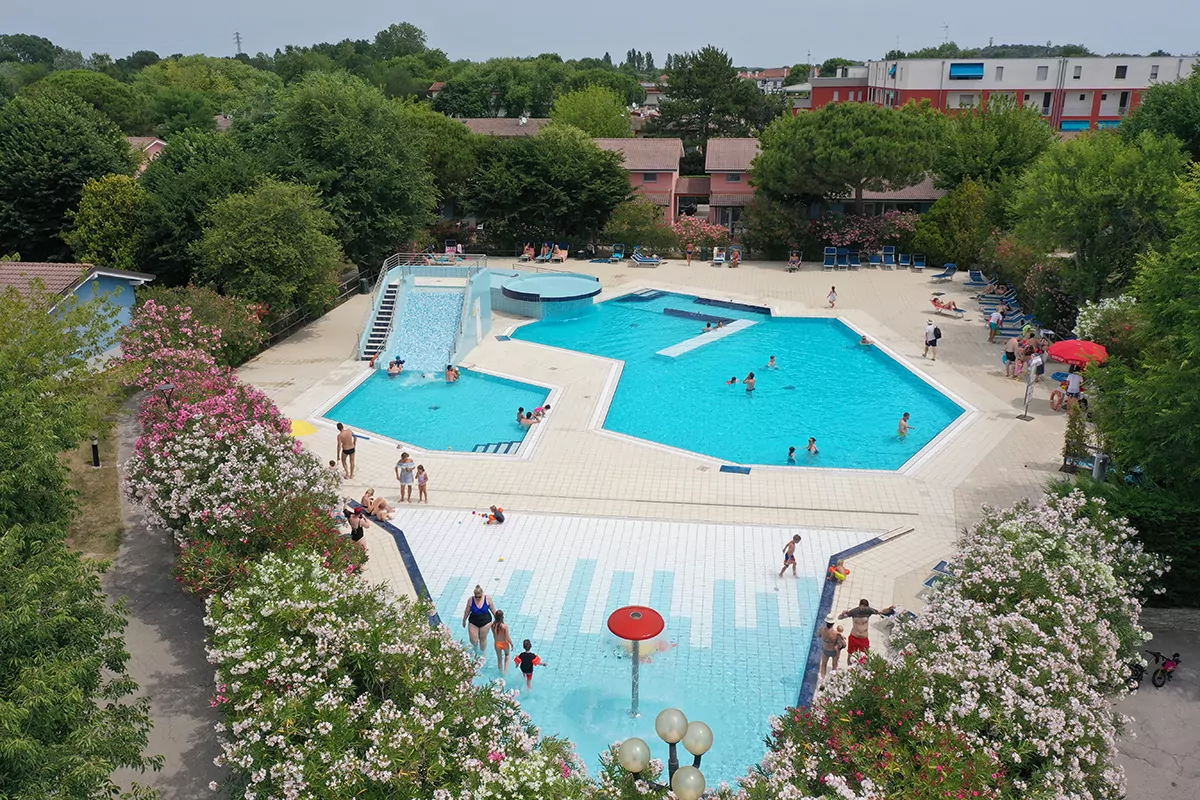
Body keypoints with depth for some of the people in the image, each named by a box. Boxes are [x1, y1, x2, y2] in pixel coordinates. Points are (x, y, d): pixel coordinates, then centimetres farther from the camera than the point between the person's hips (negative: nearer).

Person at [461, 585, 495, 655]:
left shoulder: (487, 599, -15)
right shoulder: (470, 600, -15)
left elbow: (493, 609, -2)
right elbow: (467, 611, -1)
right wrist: (464, 620, 10)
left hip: (485, 622, 0)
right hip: (473, 622, 1)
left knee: (483, 639, 13)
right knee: (473, 640, 3)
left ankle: (482, 654, 38)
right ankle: (476, 650, 40)